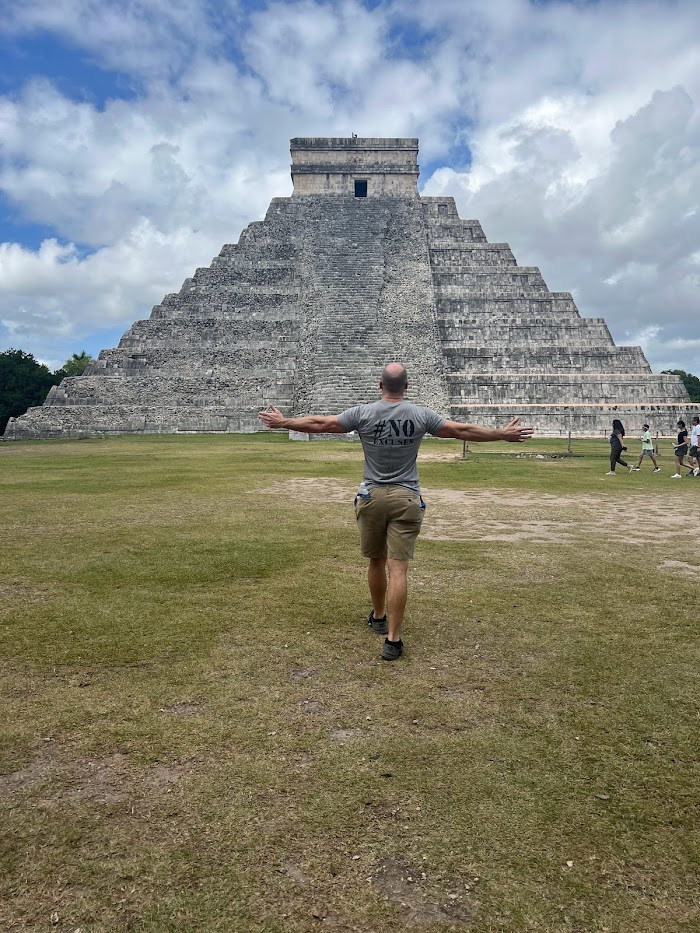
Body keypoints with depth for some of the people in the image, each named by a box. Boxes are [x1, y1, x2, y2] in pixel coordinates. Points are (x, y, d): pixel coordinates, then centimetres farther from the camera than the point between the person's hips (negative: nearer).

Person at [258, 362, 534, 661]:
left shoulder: (363, 413, -2)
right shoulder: (420, 415, -2)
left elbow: (320, 424, 5)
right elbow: (462, 430, 5)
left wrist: (283, 422, 20)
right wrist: (502, 434, 17)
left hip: (372, 497, 1)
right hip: (406, 499, -1)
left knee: (376, 561, 19)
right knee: (398, 568, -4)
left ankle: (378, 617, 37)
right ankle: (392, 639, -5)